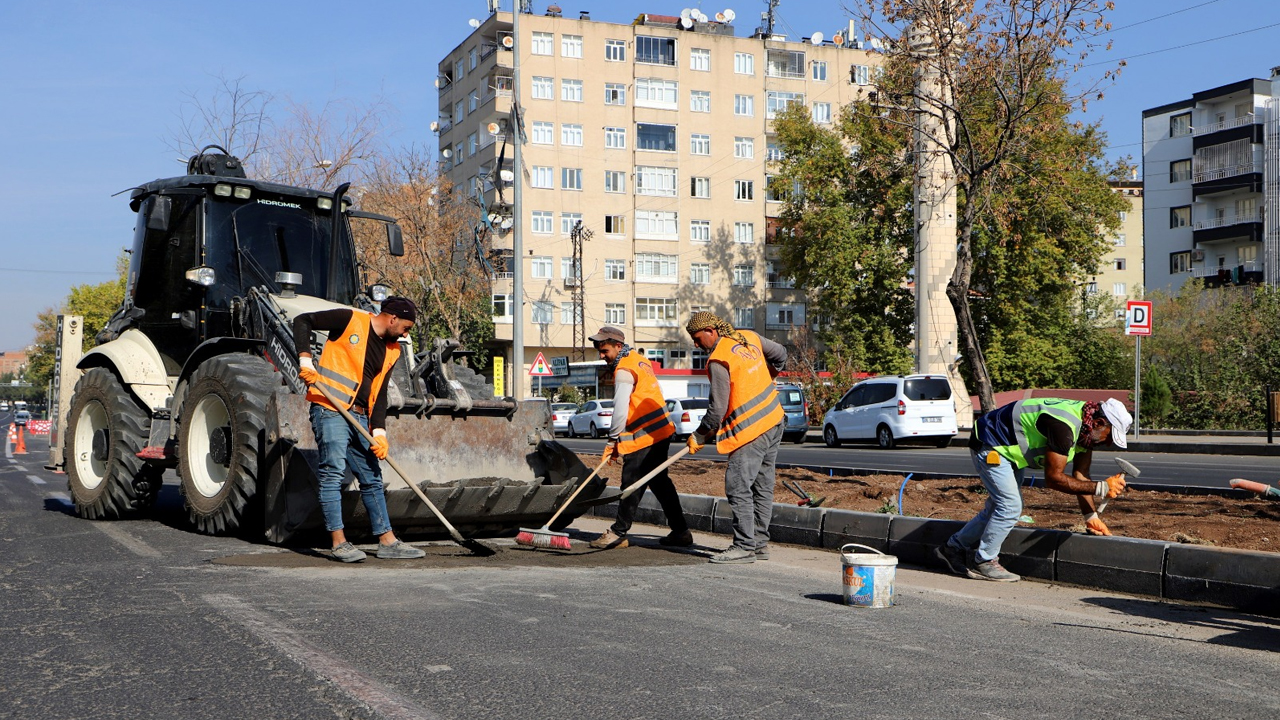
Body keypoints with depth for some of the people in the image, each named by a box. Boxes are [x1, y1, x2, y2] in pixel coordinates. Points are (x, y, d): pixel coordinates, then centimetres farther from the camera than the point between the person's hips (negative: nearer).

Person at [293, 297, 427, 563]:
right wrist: (305, 360, -14)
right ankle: (339, 541, -8)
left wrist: (379, 431, 0)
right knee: (333, 473, -12)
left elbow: (379, 393, 13)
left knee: (372, 478, 9)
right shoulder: (351, 320, -3)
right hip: (330, 410, -7)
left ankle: (387, 541, 15)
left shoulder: (392, 351, 15)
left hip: (360, 418, 8)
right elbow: (303, 321, -2)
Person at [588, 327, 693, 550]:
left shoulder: (624, 370, -15)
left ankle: (618, 533, 7)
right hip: (661, 431, 10)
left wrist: (613, 441, -9)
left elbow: (620, 410, -19)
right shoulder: (639, 360, 15)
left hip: (643, 437, -10)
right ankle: (680, 531, 16)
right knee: (660, 482, 14)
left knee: (632, 485, -1)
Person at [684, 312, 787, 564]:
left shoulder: (718, 360, -16)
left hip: (751, 429, -9)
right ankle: (759, 543, 18)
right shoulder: (750, 337, 7)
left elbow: (717, 408, -16)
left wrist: (699, 437, -3)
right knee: (762, 486, 12)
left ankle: (745, 546, -6)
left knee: (738, 486, -6)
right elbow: (780, 355, 21)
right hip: (774, 420, 9)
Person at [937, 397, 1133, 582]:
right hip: (989, 446, -10)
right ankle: (984, 562, 2)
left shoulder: (1086, 425, -2)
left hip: (1007, 448, 10)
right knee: (1010, 507, -12)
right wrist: (1101, 488, -28)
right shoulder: (1065, 426, -33)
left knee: (999, 505, 14)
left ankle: (955, 547, 26)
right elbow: (1053, 478, -29)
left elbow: (1080, 475, 4)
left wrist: (1091, 517, -2)